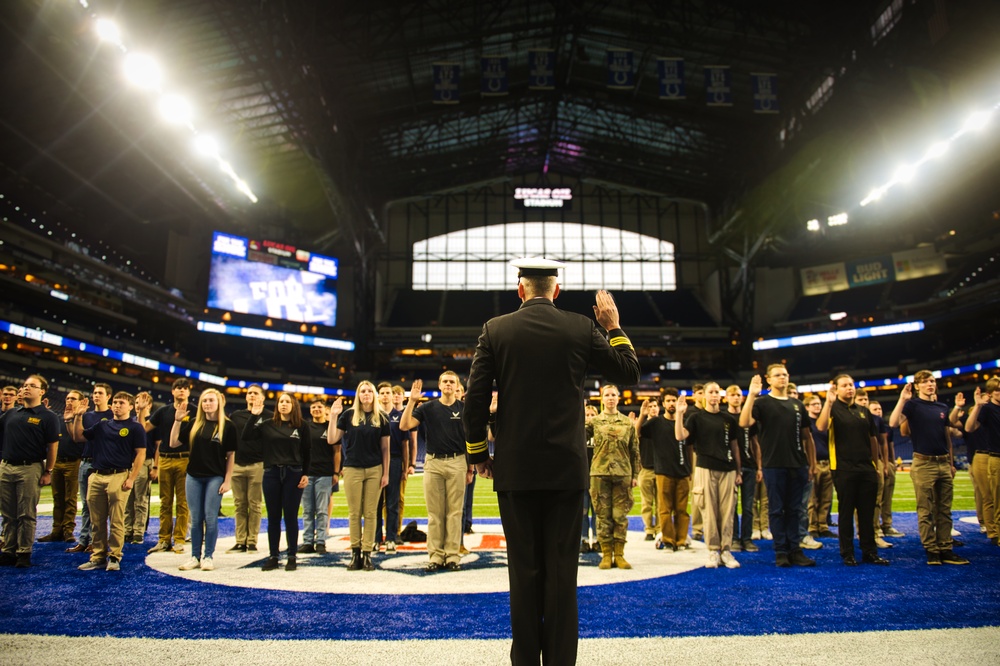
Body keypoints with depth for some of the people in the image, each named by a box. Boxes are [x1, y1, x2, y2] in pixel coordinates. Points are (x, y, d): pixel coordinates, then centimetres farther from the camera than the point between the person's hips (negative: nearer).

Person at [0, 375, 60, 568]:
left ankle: (24, 552, 8)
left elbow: (53, 447, -5)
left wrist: (48, 472, -8)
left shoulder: (47, 417, -3)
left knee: (27, 515, 1)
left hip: (30, 469, -5)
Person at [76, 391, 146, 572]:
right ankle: (98, 557, 17)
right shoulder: (102, 425, 16)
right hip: (97, 476, 5)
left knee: (116, 521, -3)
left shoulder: (135, 428, 1)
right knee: (97, 521, 9)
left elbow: (140, 454, -4)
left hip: (119, 476, -5)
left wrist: (131, 479, -12)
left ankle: (114, 557, 5)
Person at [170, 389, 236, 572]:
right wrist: (177, 421, -3)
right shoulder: (194, 424, 6)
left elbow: (230, 455, -3)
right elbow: (173, 443, 6)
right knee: (195, 519, 8)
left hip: (215, 477, -3)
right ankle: (195, 557, 18)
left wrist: (227, 480, -7)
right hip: (194, 476, 3)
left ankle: (208, 557, 11)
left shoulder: (227, 426, -3)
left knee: (210, 518, 0)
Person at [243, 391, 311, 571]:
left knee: (290, 516, 3)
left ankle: (292, 557, 11)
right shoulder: (268, 425, 5)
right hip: (271, 474, 2)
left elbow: (307, 452, 3)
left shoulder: (301, 426, 1)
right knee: (273, 517, 8)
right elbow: (246, 437, -3)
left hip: (293, 474, -2)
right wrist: (254, 416, -9)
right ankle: (273, 556, 16)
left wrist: (305, 474, -3)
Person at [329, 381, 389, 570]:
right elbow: (332, 440, 0)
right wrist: (333, 416, -10)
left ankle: (367, 553, 8)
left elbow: (385, 447, 5)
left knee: (370, 513, 2)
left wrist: (386, 473, 1)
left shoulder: (382, 417, 3)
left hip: (374, 470, 0)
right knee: (354, 513, 4)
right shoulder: (348, 415, 2)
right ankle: (355, 552, 14)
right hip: (352, 469, 0)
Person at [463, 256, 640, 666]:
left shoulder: (495, 330, -2)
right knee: (562, 570, 7)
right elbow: (629, 373, 7)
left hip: (515, 469, 0)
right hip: (567, 468, 0)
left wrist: (478, 454, 9)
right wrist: (613, 327, 18)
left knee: (524, 569, 8)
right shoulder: (580, 329, -1)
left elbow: (476, 398, -3)